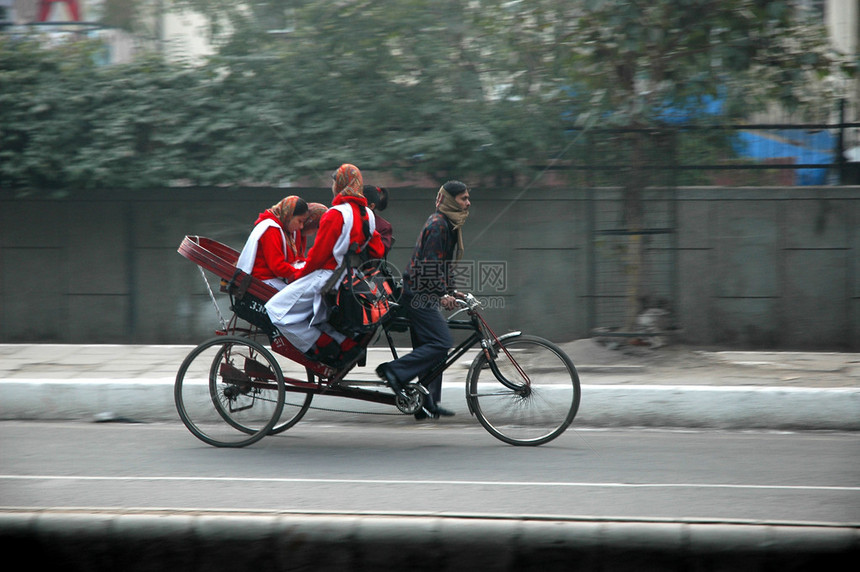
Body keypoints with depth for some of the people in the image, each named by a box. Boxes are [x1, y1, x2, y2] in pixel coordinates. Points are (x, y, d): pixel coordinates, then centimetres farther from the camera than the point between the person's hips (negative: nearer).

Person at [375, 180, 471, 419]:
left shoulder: (449, 224, 18)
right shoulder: (437, 224, -14)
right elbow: (431, 264, -21)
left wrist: (450, 292, 22)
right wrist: (443, 294, -25)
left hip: (423, 294, 10)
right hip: (418, 293, -10)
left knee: (429, 347, 9)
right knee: (442, 342, -18)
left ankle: (428, 404, 11)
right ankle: (395, 371, -18)